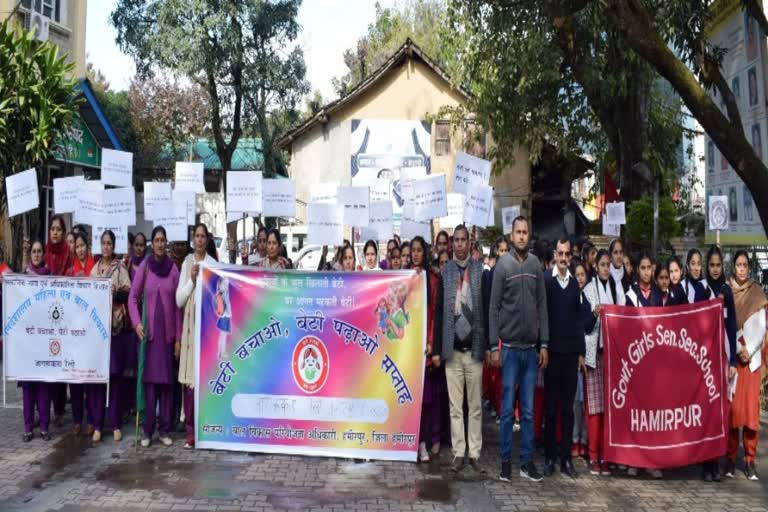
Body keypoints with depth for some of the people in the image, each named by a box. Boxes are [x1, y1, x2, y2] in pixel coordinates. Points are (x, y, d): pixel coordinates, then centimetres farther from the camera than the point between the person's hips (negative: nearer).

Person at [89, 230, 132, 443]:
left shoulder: (120, 267, 3)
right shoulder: (95, 268, 14)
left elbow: (128, 292, -3)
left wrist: (116, 292, -22)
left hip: (116, 324, -3)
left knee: (115, 373, -1)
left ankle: (116, 424, 7)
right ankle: (97, 424, 9)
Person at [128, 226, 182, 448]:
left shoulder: (173, 268, 3)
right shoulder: (144, 266, 1)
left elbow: (178, 304, 4)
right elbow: (133, 297, 3)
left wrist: (179, 337, 2)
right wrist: (136, 322, -13)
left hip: (168, 332, 1)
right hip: (149, 331, -1)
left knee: (167, 380, 4)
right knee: (149, 379, 0)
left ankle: (164, 430, 13)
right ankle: (147, 430, 9)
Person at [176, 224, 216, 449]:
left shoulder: (213, 264, 4)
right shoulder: (186, 263, 12)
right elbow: (179, 299, 8)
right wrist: (192, 280, -5)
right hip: (190, 323, 2)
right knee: (189, 379, 1)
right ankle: (190, 431, 8)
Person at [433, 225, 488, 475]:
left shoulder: (480, 270, 2)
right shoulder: (445, 272, 4)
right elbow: (438, 312, 5)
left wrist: (488, 346, -2)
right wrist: (436, 349, 2)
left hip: (474, 348, -1)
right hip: (452, 350, 1)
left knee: (475, 405, 7)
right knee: (455, 406, 7)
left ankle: (475, 453, 17)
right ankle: (458, 453, 16)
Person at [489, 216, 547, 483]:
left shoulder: (536, 265, 6)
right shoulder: (502, 265, -3)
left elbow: (542, 305, 9)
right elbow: (494, 308, -4)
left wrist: (544, 344, 5)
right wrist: (494, 347, -7)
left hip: (531, 348, 3)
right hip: (510, 347, -3)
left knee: (529, 410, 9)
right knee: (507, 409, 3)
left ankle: (527, 461, 18)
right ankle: (506, 460, 14)